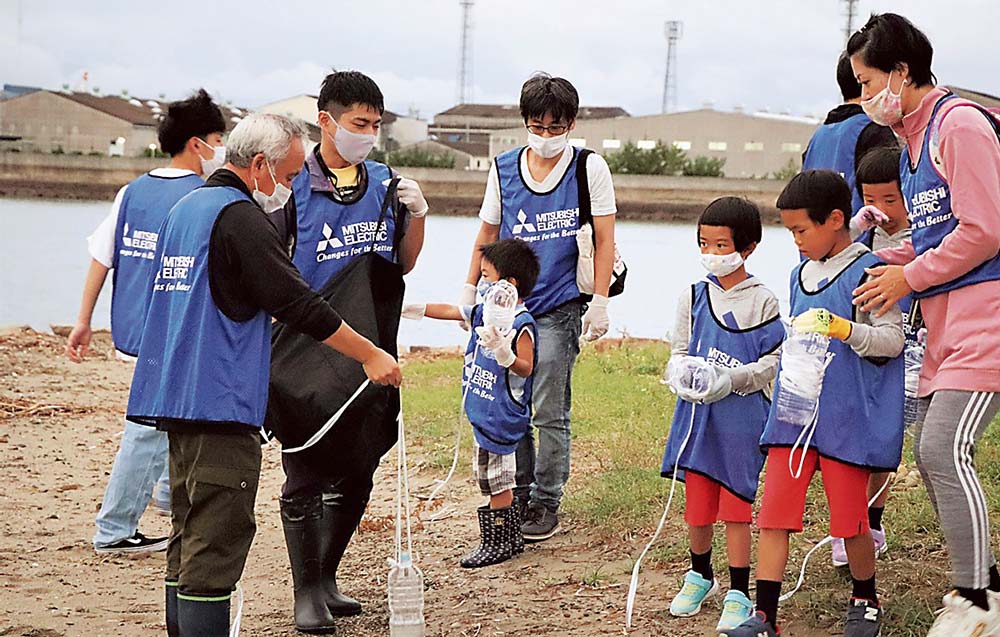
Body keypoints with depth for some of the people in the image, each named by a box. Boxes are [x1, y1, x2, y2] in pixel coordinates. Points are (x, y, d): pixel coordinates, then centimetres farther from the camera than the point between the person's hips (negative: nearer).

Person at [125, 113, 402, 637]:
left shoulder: (186, 207, 17)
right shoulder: (240, 216, -12)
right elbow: (298, 303, -14)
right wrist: (371, 355, -6)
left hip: (176, 396, 10)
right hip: (219, 400, -10)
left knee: (190, 539, 15)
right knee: (216, 543, -9)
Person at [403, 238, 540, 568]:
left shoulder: (521, 324, -16)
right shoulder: (484, 313, 9)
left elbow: (526, 368, -19)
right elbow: (450, 311, 20)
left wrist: (504, 353, -36)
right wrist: (413, 309, 24)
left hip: (501, 415, -9)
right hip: (485, 412, 9)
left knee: (494, 478, -3)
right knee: (494, 478, 14)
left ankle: (500, 542, 6)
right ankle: (509, 540, 22)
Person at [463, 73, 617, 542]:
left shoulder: (589, 168, -2)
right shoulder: (503, 168, 7)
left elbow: (604, 240, -1)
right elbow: (488, 234, 17)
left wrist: (599, 302, -7)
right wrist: (469, 291, 14)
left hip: (560, 309, -4)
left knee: (549, 413, -3)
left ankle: (546, 504, 8)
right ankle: (518, 497, 20)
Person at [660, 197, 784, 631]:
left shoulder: (762, 301, -4)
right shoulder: (693, 296, 7)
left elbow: (774, 361, -5)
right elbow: (679, 350, 10)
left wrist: (733, 379, -19)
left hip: (742, 416, -3)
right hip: (697, 412, 4)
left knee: (735, 505, -1)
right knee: (696, 501, 12)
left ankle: (739, 594, 9)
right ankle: (699, 576, 35)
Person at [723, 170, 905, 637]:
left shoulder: (868, 272, -8)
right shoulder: (800, 274, 15)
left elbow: (893, 339, -14)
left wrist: (841, 329, -27)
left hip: (846, 418, -6)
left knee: (849, 518, 3)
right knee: (774, 512, -2)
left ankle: (865, 599, 27)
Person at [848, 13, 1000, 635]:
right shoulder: (914, 136, 18)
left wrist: (909, 277, -7)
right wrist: (878, 262, 10)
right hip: (946, 317, 10)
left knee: (945, 446, -17)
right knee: (932, 453, 7)